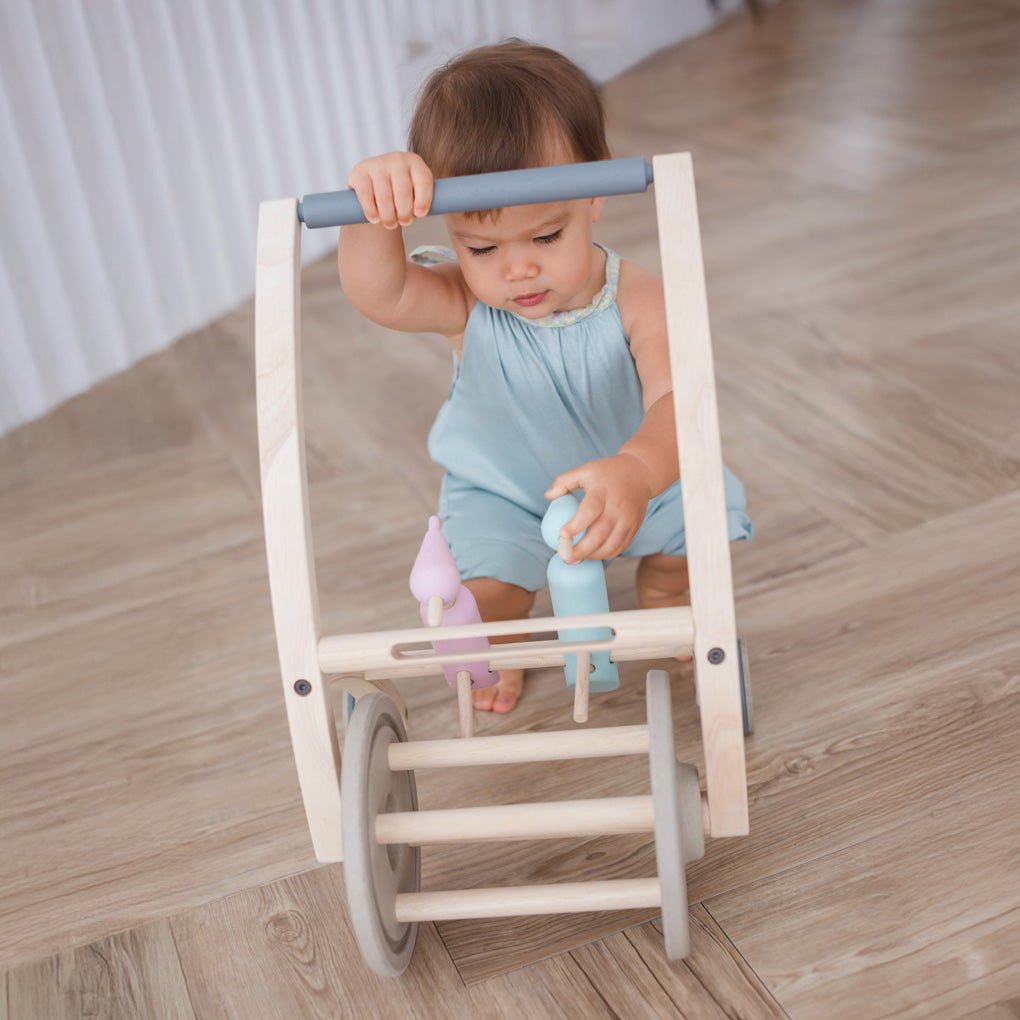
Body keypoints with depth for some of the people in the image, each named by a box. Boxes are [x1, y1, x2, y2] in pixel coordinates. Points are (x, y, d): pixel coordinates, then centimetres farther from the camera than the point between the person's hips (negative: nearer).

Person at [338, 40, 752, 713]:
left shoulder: (637, 300, -29)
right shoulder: (464, 303, -26)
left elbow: (675, 399, -44)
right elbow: (377, 294, -45)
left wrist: (638, 469, -67)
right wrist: (376, 208, -66)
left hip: (627, 475, 1)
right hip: (502, 490, -1)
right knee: (484, 587, -18)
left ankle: (662, 598, 24)